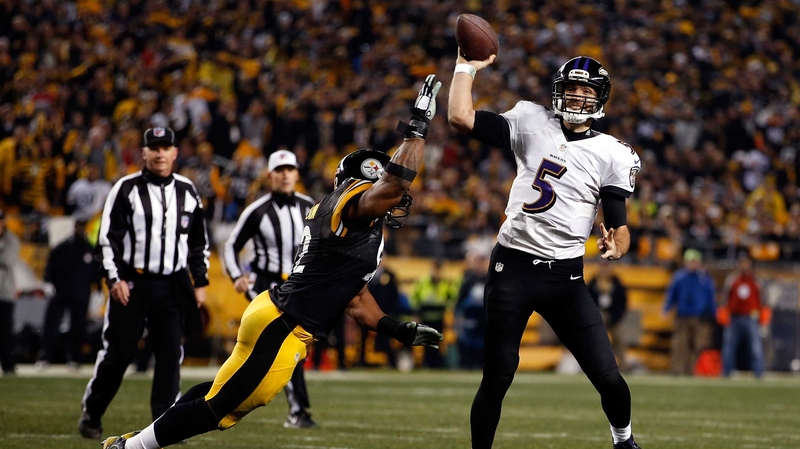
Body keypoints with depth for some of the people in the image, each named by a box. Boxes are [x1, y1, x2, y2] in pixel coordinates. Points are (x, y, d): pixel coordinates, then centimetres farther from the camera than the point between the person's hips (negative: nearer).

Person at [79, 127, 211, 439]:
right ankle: (91, 413, 14)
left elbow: (199, 243, 16)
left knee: (170, 354, -2)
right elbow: (109, 237, -4)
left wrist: (200, 282, 11)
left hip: (172, 285, 3)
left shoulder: (187, 192, 10)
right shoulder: (127, 189, -2)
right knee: (118, 352, -1)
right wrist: (114, 278, -11)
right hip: (132, 283, -3)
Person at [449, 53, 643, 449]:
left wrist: (616, 245, -21)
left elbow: (619, 226, -1)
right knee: (497, 378, 0)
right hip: (513, 267, 0)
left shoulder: (611, 154, 2)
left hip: (565, 275, 0)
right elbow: (461, 117, -3)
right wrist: (466, 68, 2)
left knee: (607, 377, -1)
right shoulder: (531, 123, 4)